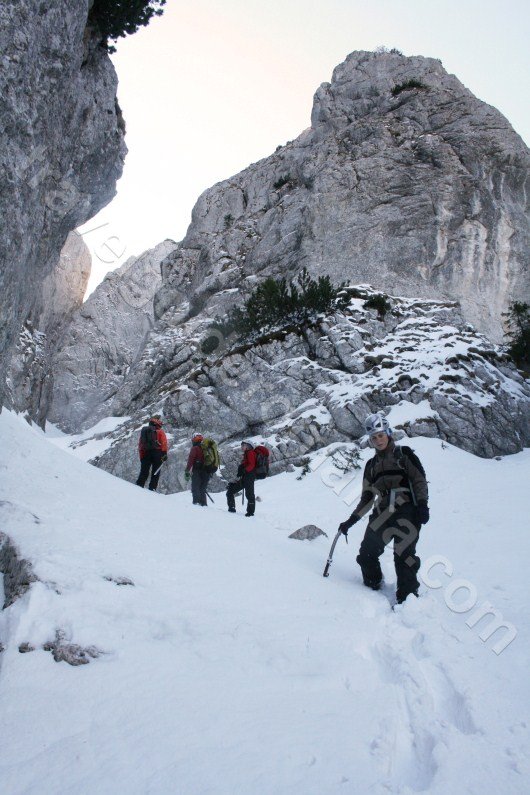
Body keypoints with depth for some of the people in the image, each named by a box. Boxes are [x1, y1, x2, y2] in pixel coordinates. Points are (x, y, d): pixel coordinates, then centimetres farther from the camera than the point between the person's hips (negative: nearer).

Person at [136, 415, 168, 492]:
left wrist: (141, 457, 18)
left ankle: (138, 486, -4)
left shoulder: (144, 430, 17)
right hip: (157, 453, -4)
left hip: (145, 454, 4)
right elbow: (164, 443, -10)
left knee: (144, 472, 8)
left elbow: (140, 445, 16)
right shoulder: (160, 432, 2)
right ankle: (152, 489, -7)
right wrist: (165, 454, -13)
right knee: (155, 473, 0)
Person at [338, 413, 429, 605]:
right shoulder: (371, 465, 20)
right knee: (367, 554, 0)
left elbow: (419, 480, -1)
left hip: (406, 511, -5)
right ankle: (372, 588, 19)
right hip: (382, 514, 5)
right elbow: (367, 498, 22)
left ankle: (407, 597, -6)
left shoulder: (404, 454, 8)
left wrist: (422, 504, -16)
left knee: (404, 556, -15)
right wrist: (351, 521, 16)